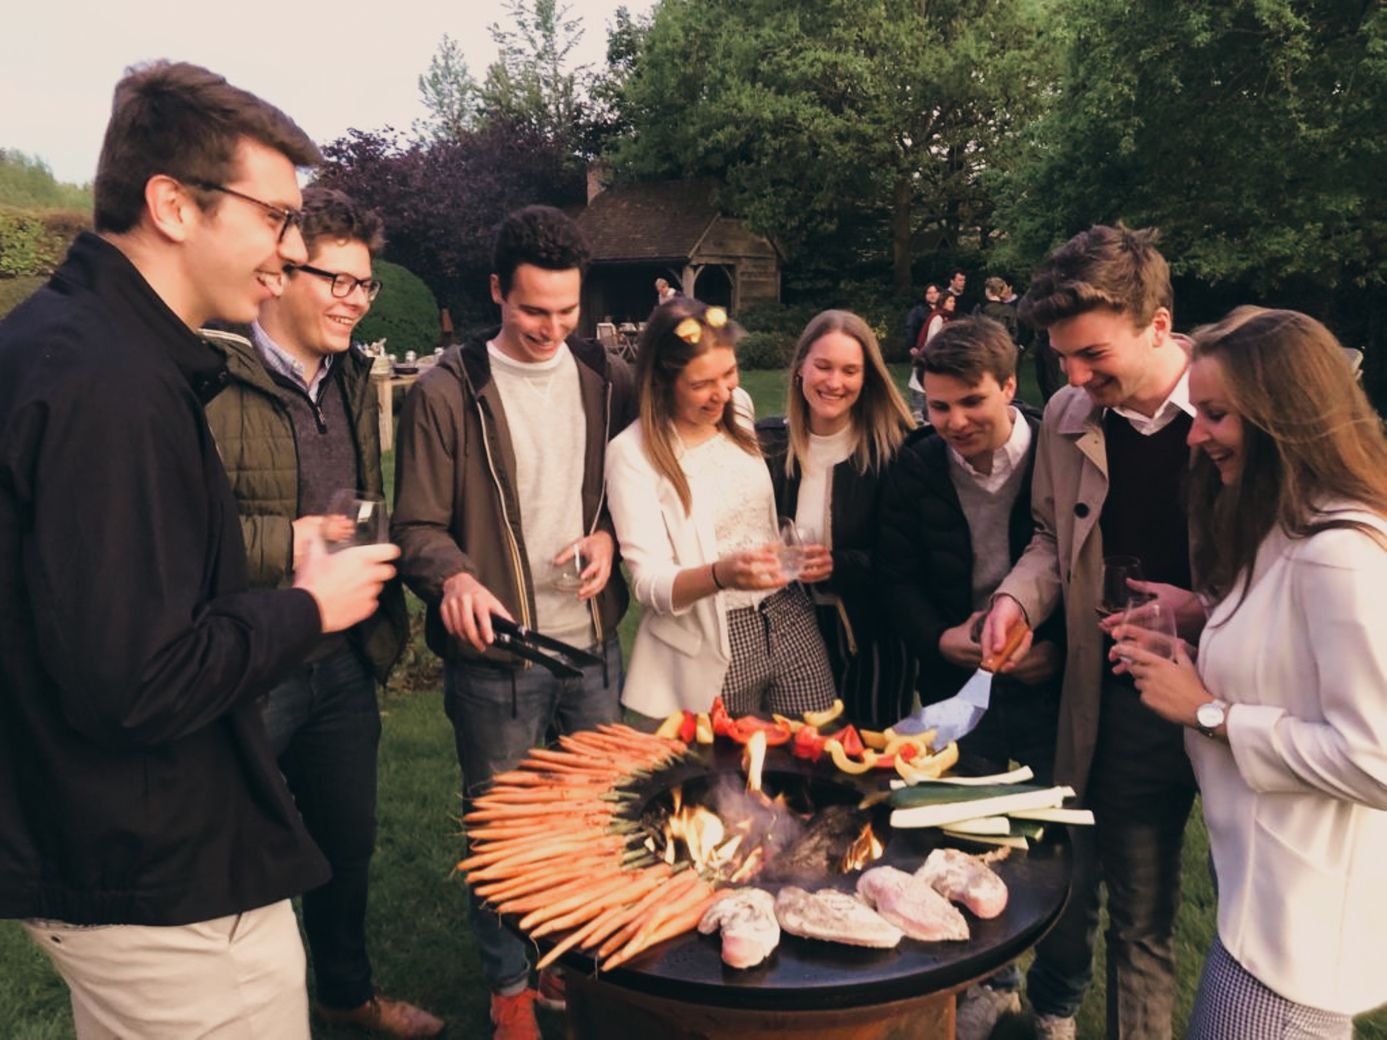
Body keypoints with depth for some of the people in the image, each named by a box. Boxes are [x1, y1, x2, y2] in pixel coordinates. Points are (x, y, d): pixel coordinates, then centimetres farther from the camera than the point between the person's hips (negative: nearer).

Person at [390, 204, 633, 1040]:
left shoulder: (610, 380, 4)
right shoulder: (447, 393, -7)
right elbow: (418, 526, -7)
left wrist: (609, 535, -8)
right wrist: (455, 578, -27)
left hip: (595, 645, 4)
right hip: (494, 657, -3)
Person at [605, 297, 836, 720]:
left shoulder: (740, 409, 4)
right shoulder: (633, 453, -14)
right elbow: (650, 584, -18)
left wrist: (813, 555, 7)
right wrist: (722, 575, -35)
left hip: (791, 622, 5)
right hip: (713, 649, -4)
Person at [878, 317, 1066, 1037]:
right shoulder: (916, 468, -4)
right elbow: (897, 577, 0)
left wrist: (1061, 646, -19)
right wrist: (940, 637, -16)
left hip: (1051, 680, -2)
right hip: (959, 677, 3)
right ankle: (991, 978, 38)